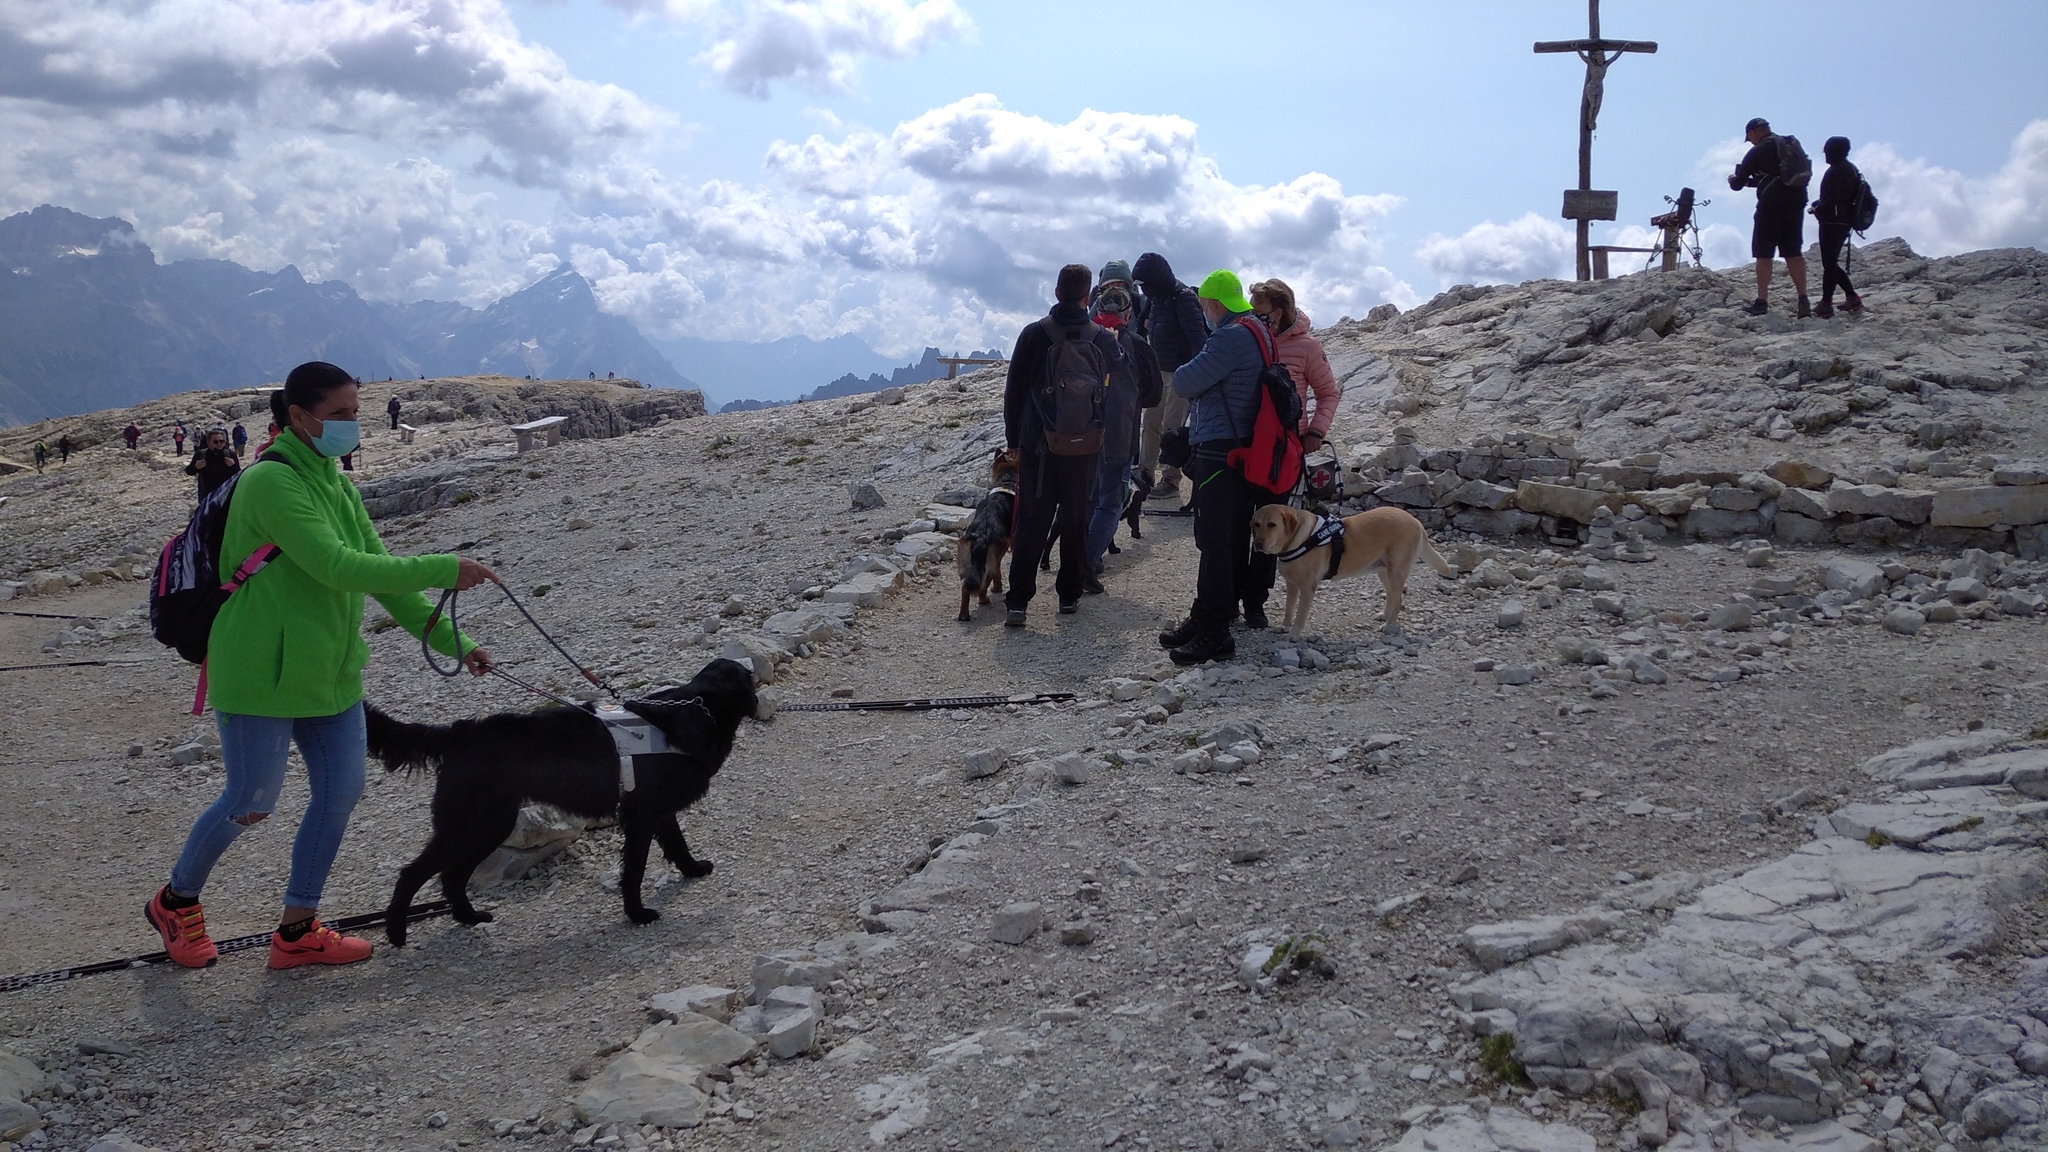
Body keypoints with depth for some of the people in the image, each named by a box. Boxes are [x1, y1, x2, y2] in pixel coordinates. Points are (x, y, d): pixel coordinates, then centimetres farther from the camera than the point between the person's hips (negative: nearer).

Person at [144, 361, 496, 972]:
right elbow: (337, 568, -28)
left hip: (329, 670, 8)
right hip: (263, 670, -8)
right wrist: (443, 570, -27)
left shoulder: (338, 485, 10)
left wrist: (453, 641, 4)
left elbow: (378, 572, 10)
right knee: (251, 803, 3)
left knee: (341, 790, 4)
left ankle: (297, 932, 18)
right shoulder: (272, 481, -18)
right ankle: (175, 902, 30)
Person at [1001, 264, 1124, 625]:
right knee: (1076, 520, 12)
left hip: (1038, 446, -1)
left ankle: (1017, 601, -6)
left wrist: (1014, 438, 8)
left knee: (1031, 521, 0)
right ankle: (1070, 595, 17)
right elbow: (1119, 365, 24)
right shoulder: (1102, 338, -1)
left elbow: (1014, 391, -1)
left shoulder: (1034, 334, -6)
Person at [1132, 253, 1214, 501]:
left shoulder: (1183, 298, -17)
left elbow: (1198, 337, -24)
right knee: (1151, 421, 11)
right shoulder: (1154, 298, 8)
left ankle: (1171, 480, 0)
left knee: (1171, 425, -6)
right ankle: (1144, 471, 21)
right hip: (1160, 370, 8)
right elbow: (1143, 330, 19)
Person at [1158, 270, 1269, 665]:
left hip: (1219, 452, -11)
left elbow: (1185, 381, -14)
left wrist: (1181, 374, 6)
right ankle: (1206, 618, 23)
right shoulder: (1255, 332, 17)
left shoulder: (1232, 336, -16)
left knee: (1215, 540, -10)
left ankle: (1214, 632, -10)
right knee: (1233, 537, 13)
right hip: (1241, 451, 11)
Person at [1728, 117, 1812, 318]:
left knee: (1763, 254, 1)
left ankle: (1762, 302, 0)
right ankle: (1803, 300, 2)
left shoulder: (1758, 151, -5)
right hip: (1796, 203, 6)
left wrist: (1733, 179, 20)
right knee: (1794, 253, 8)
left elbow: (1737, 184, -2)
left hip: (1771, 206, -6)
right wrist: (1750, 181, 34)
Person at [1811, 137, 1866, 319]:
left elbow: (1831, 200, -23)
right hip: (1845, 221, 10)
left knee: (1829, 264, -6)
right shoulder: (1851, 169, 13)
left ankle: (1826, 304, -5)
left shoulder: (1835, 171, -17)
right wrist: (1820, 205, 14)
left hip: (1832, 223, -10)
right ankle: (1852, 297, 17)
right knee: (1832, 263, 17)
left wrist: (1817, 209, -4)